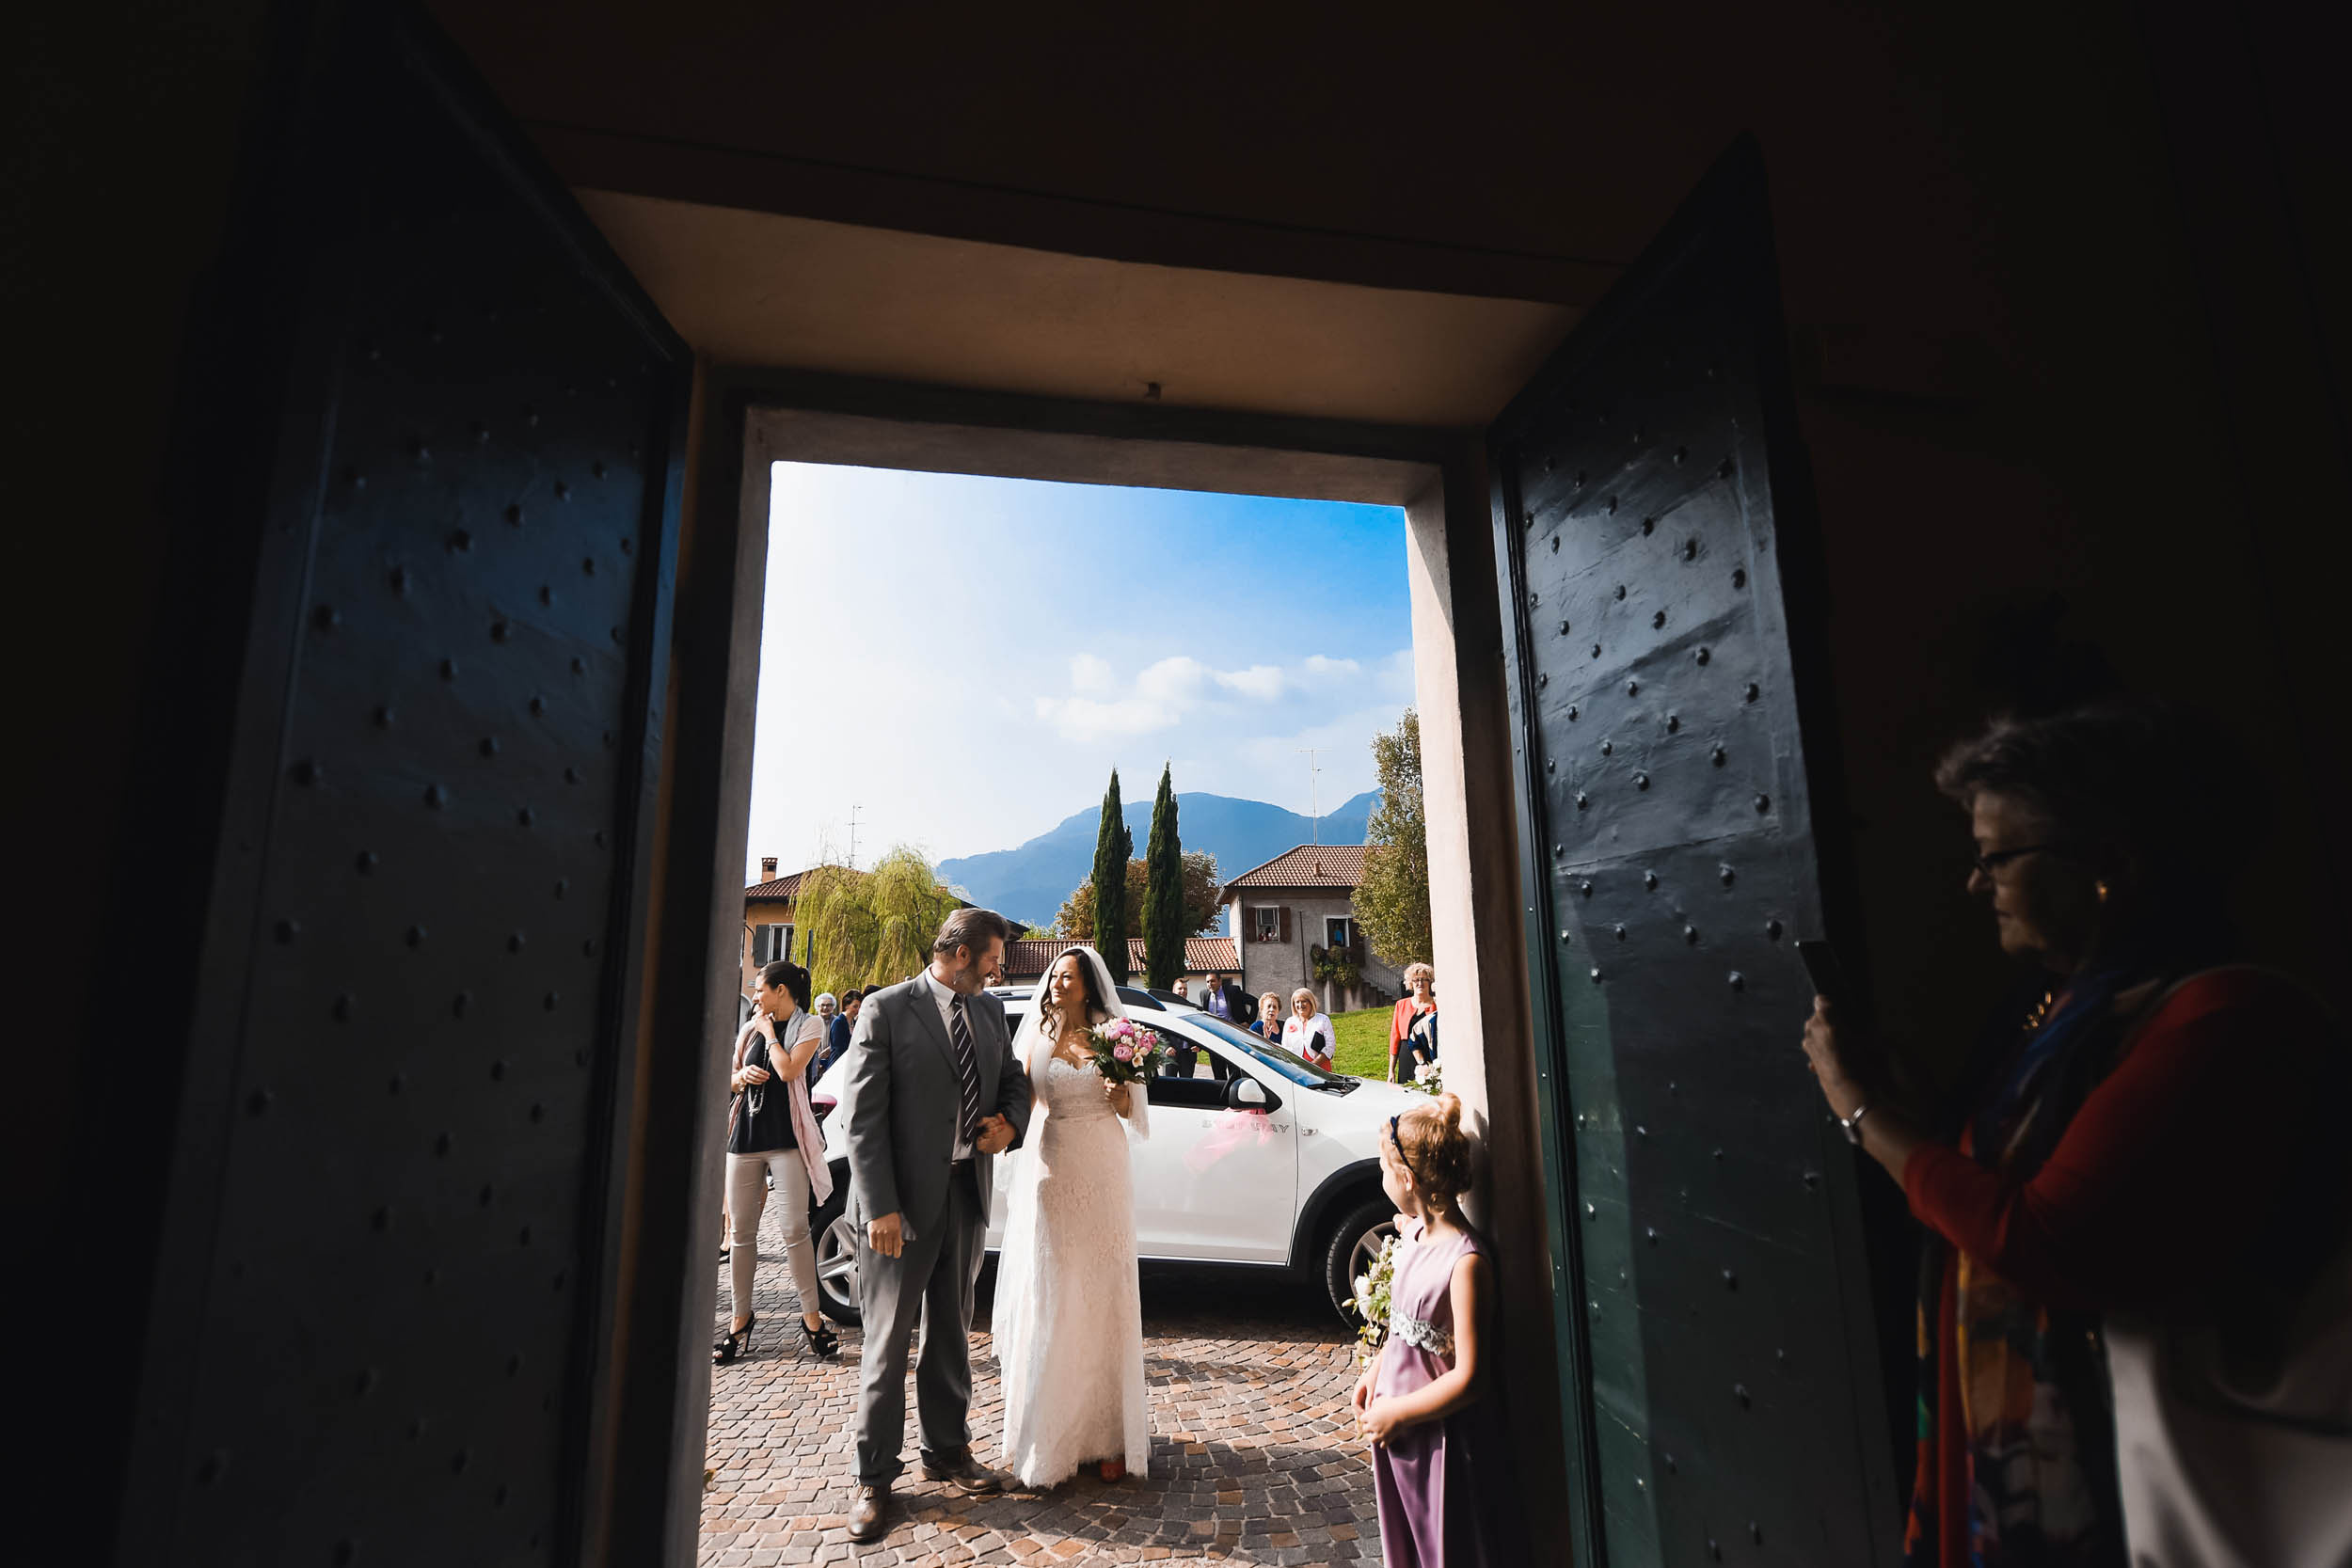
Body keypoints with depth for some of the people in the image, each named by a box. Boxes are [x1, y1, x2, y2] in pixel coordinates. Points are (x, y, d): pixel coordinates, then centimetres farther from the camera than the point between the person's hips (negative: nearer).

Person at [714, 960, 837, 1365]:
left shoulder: (807, 1027, -1)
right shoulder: (750, 1027, 15)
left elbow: (788, 1070, -16)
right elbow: (729, 1077, 20)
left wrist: (769, 1030, -4)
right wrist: (742, 1077, -3)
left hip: (786, 1138, -5)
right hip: (745, 1135, 5)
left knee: (794, 1227, -9)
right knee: (742, 1230, 7)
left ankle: (811, 1317, 1)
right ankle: (741, 1318, 19)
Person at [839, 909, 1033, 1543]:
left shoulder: (990, 1011, 8)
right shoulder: (886, 1009, -11)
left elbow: (1014, 1081, 19)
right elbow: (862, 1114, -14)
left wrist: (1010, 1123, -4)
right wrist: (880, 1206, -18)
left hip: (968, 1193, 6)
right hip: (903, 1199, -5)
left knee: (951, 1332, 18)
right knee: (888, 1340, 6)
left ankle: (947, 1450, 35)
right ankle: (874, 1477, 22)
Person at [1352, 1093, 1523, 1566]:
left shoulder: (1465, 1261, -27)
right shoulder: (1413, 1233, -2)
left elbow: (1469, 1378, -25)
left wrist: (1397, 1413, -18)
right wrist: (1374, 1373, 4)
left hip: (1445, 1442, -7)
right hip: (1398, 1432, 7)